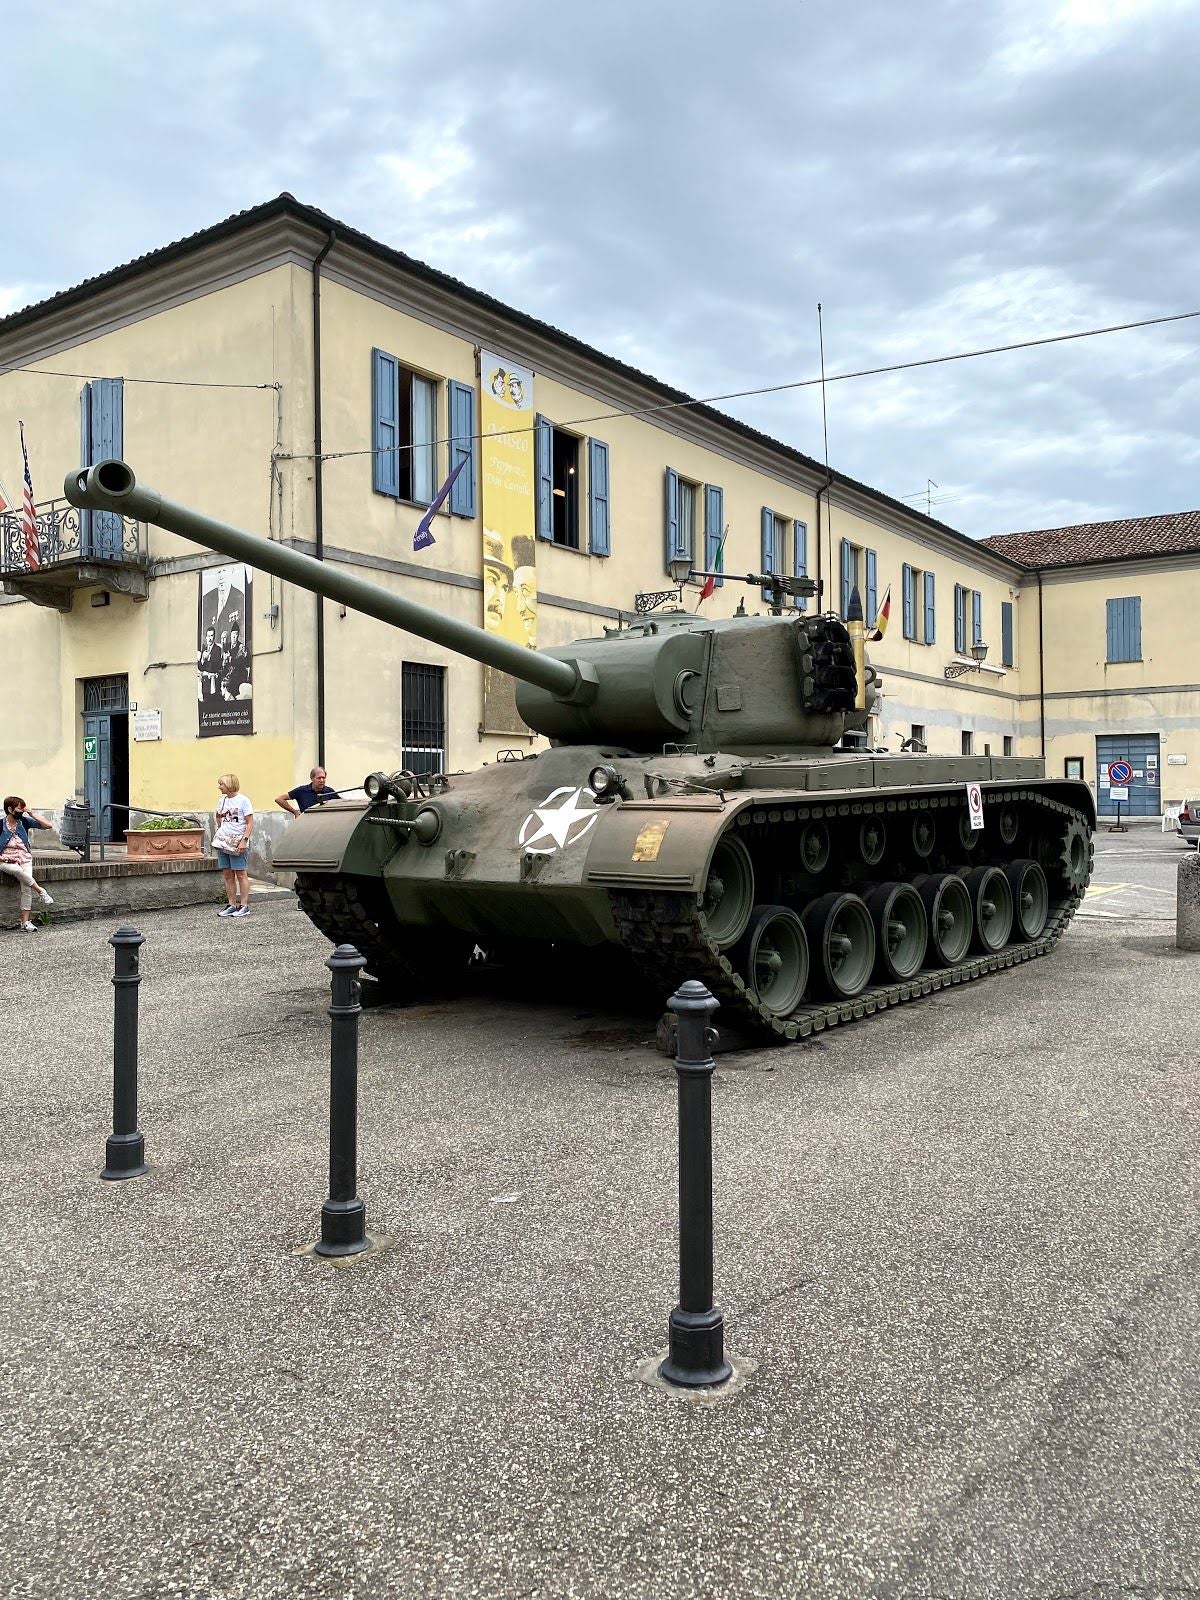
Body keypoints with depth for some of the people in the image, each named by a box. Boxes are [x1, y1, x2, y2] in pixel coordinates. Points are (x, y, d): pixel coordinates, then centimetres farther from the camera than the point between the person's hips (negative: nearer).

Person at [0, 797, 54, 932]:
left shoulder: (24, 821, 2)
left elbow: (47, 825, -1)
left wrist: (31, 813, -7)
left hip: (24, 859, 3)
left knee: (26, 888, -17)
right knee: (18, 870, -37)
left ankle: (25, 922, -18)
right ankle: (41, 891, -17)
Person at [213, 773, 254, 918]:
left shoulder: (243, 800, -7)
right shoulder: (222, 800, 12)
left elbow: (250, 823, -9)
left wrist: (244, 840, -19)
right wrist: (220, 829, 15)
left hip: (237, 843, -6)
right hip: (223, 842, 6)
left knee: (241, 874, -3)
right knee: (228, 875, 7)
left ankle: (245, 906, 1)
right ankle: (232, 905, 13)